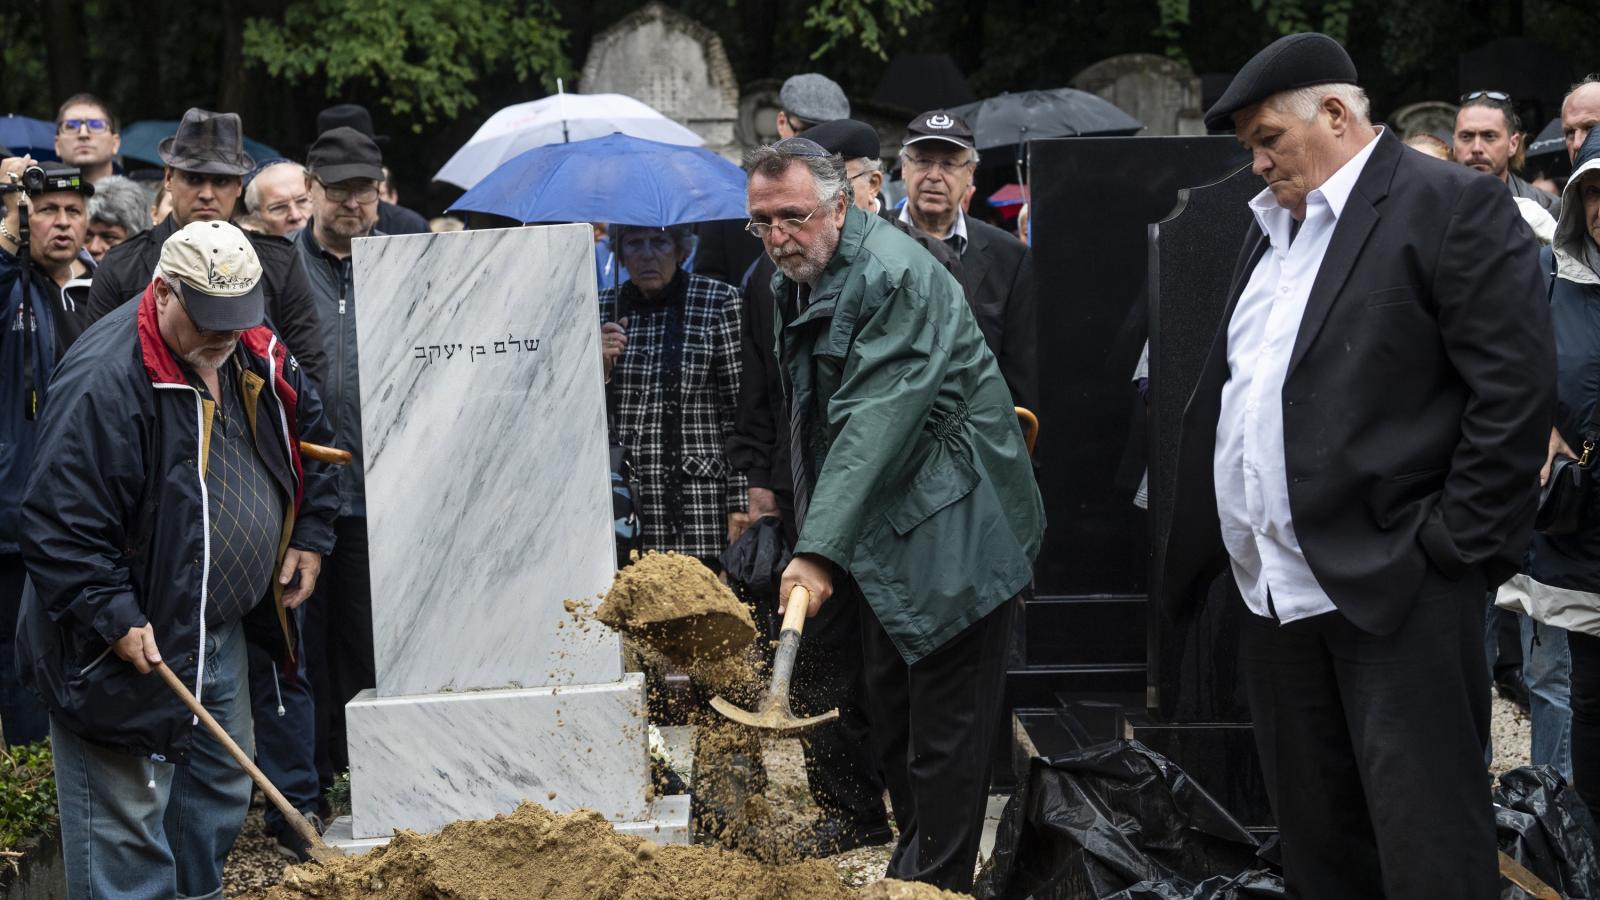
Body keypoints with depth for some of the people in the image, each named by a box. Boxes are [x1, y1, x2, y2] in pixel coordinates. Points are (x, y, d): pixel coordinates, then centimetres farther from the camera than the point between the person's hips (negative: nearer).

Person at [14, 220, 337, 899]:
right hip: (131, 645, -9)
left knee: (221, 793, 20)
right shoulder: (104, 381, -24)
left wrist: (309, 537, 14)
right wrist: (115, 619, -28)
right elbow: (59, 524, -25)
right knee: (128, 821, -5)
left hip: (221, 632, 9)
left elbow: (308, 439, 23)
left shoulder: (256, 358, 2)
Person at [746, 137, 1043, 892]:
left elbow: (876, 421, -29)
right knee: (890, 711, 16)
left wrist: (820, 550, -34)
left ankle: (935, 880, 0)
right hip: (884, 537, 10)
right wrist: (809, 537, 16)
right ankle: (913, 866, 27)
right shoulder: (794, 284, 9)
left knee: (944, 726, -5)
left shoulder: (894, 276, -21)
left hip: (950, 531, -10)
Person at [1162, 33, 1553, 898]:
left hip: (1394, 590, -8)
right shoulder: (1271, 226, 18)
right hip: (1277, 590, 8)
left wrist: (1453, 550, -15)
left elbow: (1515, 389, -13)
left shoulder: (1450, 206, -7)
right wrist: (1189, 552, 15)